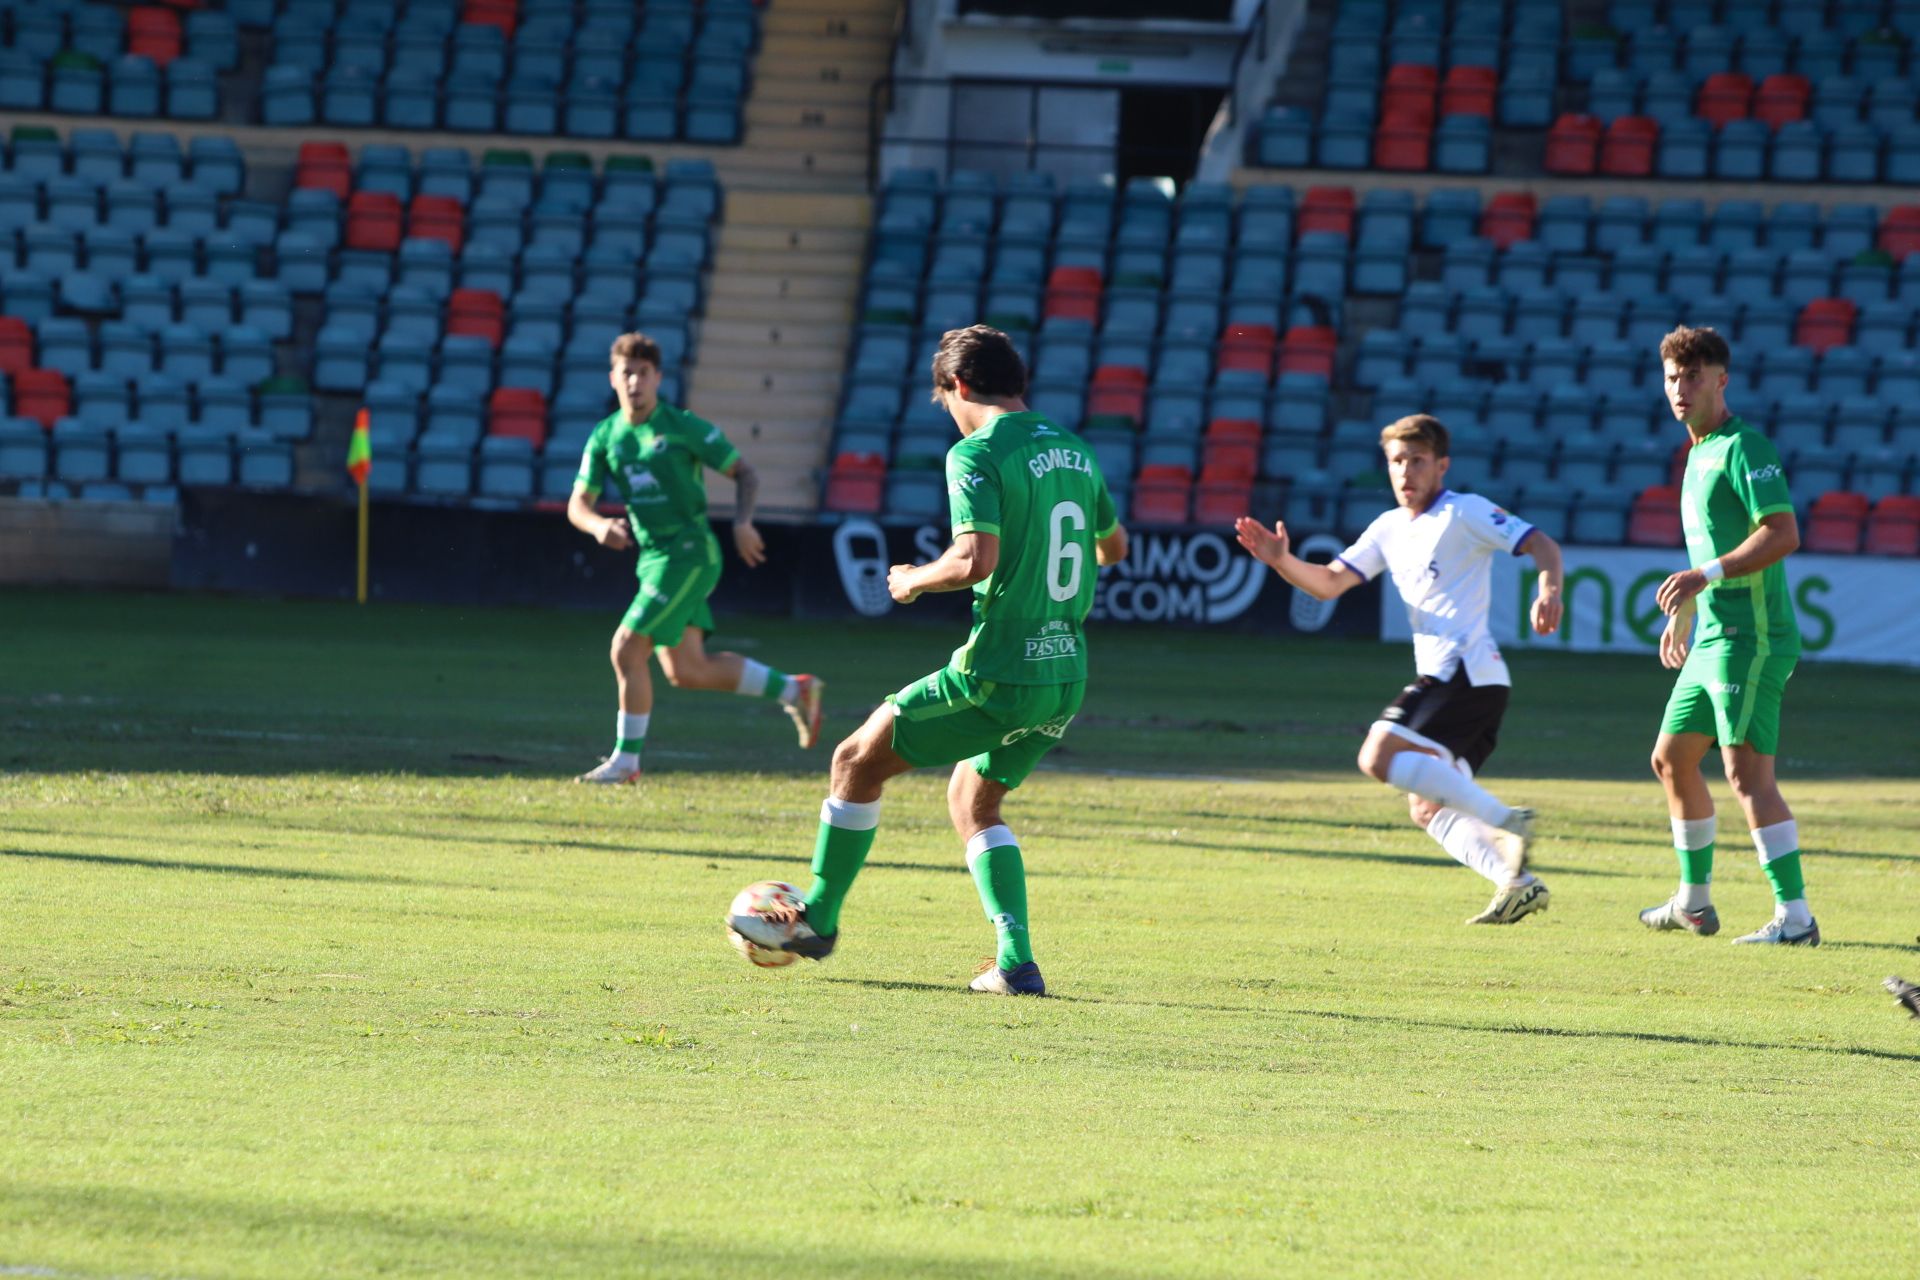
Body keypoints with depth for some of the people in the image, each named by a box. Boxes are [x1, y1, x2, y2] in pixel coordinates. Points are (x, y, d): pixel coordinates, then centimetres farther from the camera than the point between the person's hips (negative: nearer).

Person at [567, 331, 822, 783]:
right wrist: (598, 525, -18)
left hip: (688, 554, -7)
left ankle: (626, 759, -1)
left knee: (627, 649, -12)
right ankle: (793, 690, 21)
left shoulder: (682, 427, -8)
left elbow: (744, 472, -4)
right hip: (653, 557, 7)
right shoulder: (605, 437, 7)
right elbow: (578, 503, 5)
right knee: (685, 670, 8)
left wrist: (743, 522, -20)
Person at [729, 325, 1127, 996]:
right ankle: (1015, 961, 9)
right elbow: (1113, 546, 26)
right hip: (1067, 676, 7)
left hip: (998, 674, -7)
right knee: (973, 802, 23)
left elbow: (976, 559, -25)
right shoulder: (1076, 453, 11)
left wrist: (916, 581, -7)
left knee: (858, 760, 11)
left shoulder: (978, 455, -13)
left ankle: (818, 917, 21)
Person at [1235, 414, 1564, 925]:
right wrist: (1281, 560, 0)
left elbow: (1542, 545, -8)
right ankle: (1517, 882, -2)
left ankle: (1505, 822, -25)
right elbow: (1329, 583, 18)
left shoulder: (1465, 513, -3)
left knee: (1379, 757, -22)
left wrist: (1548, 591, -28)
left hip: (1466, 669, -9)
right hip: (1442, 677, 9)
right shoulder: (1389, 529, 19)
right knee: (1427, 811, 6)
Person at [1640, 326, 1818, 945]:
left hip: (1750, 638, -10)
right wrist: (1684, 611, 35)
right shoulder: (1699, 451, 18)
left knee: (1748, 773, -16)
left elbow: (1783, 534, -23)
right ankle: (1694, 903, 30)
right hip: (1712, 638, 10)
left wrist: (1704, 576, -27)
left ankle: (1795, 916, -18)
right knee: (1671, 760, 18)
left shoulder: (1743, 447, -13)